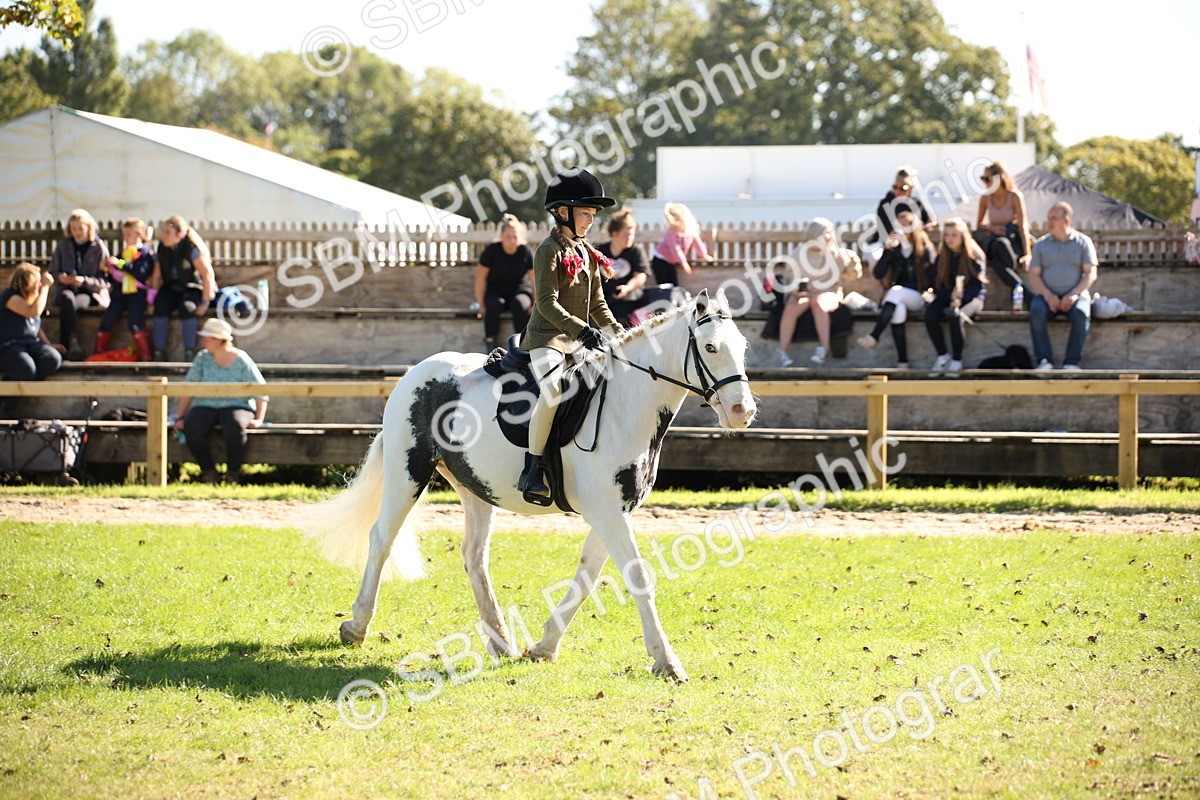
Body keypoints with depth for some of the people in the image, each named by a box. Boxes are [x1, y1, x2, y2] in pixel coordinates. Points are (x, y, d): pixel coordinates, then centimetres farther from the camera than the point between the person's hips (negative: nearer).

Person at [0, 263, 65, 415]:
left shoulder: (32, 298, 16)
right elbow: (35, 312, -22)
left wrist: (48, 345, 12)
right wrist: (45, 287, -14)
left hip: (31, 343, 7)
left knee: (54, 360, -25)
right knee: (27, 369, -37)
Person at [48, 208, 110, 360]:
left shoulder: (99, 249, 3)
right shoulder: (63, 247, 11)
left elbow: (104, 282, -2)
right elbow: (53, 272, 15)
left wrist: (84, 281, -19)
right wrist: (60, 277, -10)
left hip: (92, 293, -2)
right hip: (67, 289, 2)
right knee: (67, 298, -36)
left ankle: (65, 344, -35)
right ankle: (71, 342, -41)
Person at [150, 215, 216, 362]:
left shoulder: (191, 248, -17)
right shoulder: (162, 248, -1)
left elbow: (208, 275, -17)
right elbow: (156, 276, 4)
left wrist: (205, 302, -19)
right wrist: (152, 298, -6)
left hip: (193, 288, -4)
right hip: (171, 288, 4)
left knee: (187, 307, -36)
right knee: (161, 306, -28)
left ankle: (189, 354, -30)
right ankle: (159, 354, -25)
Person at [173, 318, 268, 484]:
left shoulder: (242, 361, -2)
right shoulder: (203, 358, 4)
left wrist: (258, 419, -12)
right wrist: (180, 418, -3)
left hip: (236, 406, -2)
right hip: (205, 407, 2)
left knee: (235, 426, -39)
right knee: (192, 428, -33)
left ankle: (233, 474, -17)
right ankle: (208, 471, -13)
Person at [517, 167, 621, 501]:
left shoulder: (587, 252, 15)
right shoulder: (549, 250, -10)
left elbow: (597, 303, 21)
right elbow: (547, 303, -19)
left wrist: (619, 334, 8)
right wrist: (582, 330, -29)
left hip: (578, 340, 9)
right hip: (547, 339, -9)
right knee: (553, 390, -34)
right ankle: (532, 470, -27)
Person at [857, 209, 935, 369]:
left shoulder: (925, 249, 5)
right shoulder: (893, 248, 11)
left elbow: (931, 278, 2)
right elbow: (878, 274, 0)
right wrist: (888, 249, -8)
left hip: (918, 297, -2)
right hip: (896, 298, 2)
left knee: (896, 293, -36)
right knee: (898, 308, -36)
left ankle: (874, 337, -47)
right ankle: (902, 362, -41)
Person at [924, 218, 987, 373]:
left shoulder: (975, 256, -6)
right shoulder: (941, 258, 6)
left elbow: (978, 286, -10)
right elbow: (936, 286, 1)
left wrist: (960, 297, -27)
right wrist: (951, 296, -19)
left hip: (971, 298, -4)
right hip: (946, 297, 4)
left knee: (956, 316, -37)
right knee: (930, 314, -29)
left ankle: (956, 361, -26)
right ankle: (942, 355, -15)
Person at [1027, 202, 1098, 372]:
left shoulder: (1083, 242, 8)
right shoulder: (1041, 244, 14)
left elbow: (1091, 274, 1)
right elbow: (1034, 275, 7)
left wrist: (1074, 294, -15)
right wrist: (1047, 295, -11)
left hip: (1075, 294, -1)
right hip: (1048, 294, 1)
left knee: (1081, 314, -35)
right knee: (1037, 312, -33)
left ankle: (1072, 362, -31)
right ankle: (1044, 360, -33)